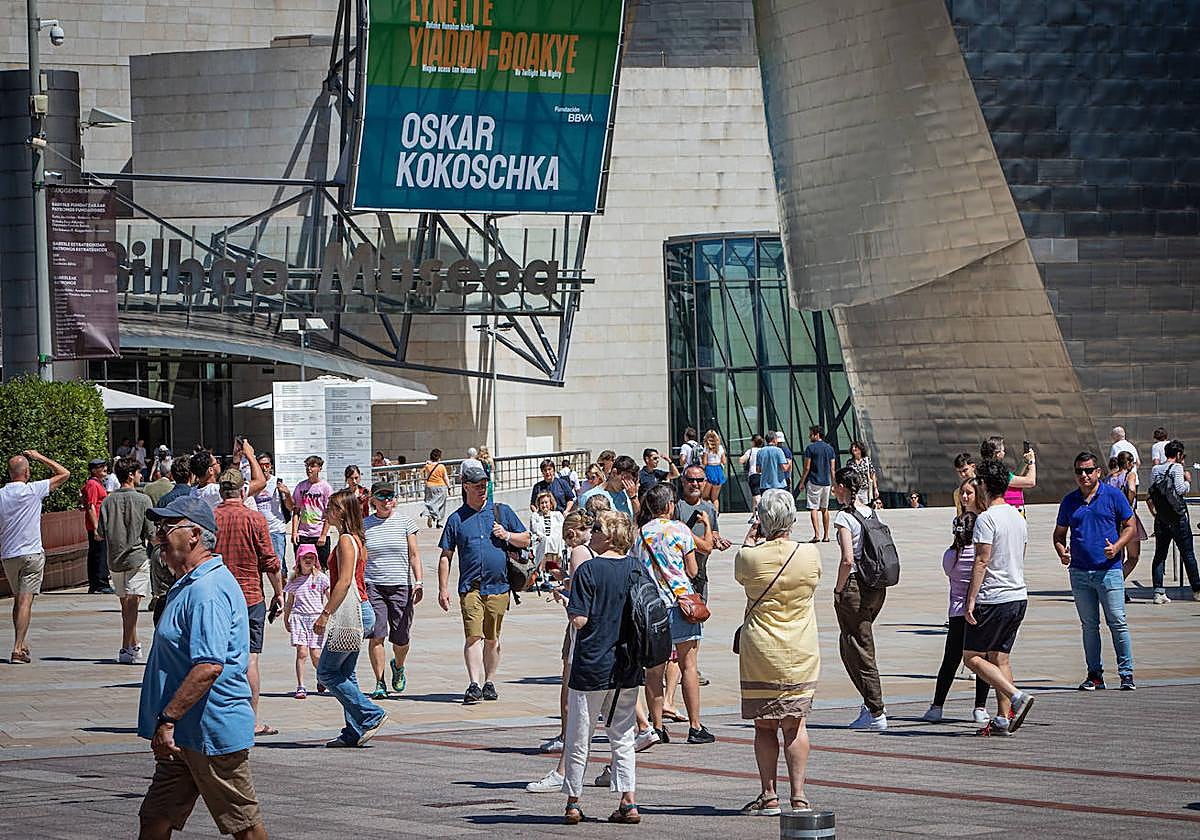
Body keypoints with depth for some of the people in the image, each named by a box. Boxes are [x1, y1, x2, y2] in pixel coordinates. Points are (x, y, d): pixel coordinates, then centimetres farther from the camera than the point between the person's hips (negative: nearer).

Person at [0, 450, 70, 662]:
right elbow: (64, 473, -1)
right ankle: (18, 649, -16)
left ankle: (21, 644, 25)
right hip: (31, 554, -4)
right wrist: (39, 457, 7)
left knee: (18, 599, 20)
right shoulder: (33, 490, -10)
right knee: (25, 600, -7)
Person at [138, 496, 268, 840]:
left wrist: (167, 720, -27)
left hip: (214, 731, -11)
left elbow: (209, 666, -28)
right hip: (185, 734, 11)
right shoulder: (187, 586, 17)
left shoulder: (208, 591, -19)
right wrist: (167, 723, 24)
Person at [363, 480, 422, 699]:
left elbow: (414, 555, 5)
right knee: (376, 636, -12)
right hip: (372, 586, 0)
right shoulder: (364, 525, 6)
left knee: (401, 639, 3)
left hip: (400, 586, 0)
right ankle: (379, 683, -5)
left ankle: (398, 666, 36)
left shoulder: (404, 522, 5)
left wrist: (418, 582, -7)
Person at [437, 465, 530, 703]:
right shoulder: (456, 519, 8)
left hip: (498, 587, 2)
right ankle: (474, 685, -19)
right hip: (470, 588, -2)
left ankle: (489, 683, 19)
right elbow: (445, 557, 9)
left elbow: (525, 540, 16)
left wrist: (507, 535, -5)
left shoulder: (502, 512, 11)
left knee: (492, 639, 8)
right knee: (473, 636, -14)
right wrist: (443, 589, 1)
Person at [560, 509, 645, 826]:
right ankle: (628, 802, 6)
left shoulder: (589, 570, -13)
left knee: (578, 738, 8)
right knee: (622, 736, 12)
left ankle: (573, 803, 14)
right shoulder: (636, 568, 2)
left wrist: (567, 606, 3)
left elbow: (580, 619, -17)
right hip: (627, 665, 5)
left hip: (592, 665, -5)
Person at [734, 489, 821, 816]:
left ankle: (768, 797, 6)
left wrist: (750, 541, 22)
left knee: (764, 726, 6)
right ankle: (798, 797, 2)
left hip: (761, 653, -2)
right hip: (801, 654, 2)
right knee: (795, 725, 6)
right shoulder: (810, 554, -7)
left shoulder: (750, 557, -11)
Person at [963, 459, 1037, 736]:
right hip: (1019, 596, 8)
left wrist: (971, 600, -16)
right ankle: (1003, 719, 7)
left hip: (993, 599, -8)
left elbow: (981, 561, -18)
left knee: (972, 656, -1)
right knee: (1000, 657, 12)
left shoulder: (986, 519, -14)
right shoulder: (1018, 517, 12)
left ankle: (1017, 696, -15)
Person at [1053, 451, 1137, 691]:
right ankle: (1094, 674, 13)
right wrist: (1062, 551, -3)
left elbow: (1130, 527, 4)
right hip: (1079, 572, 4)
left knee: (1117, 623, -6)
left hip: (1108, 570, -4)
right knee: (1089, 625, 8)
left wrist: (1116, 547, -13)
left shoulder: (1114, 496, 1)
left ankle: (1126, 673, 0)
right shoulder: (1069, 501, 10)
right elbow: (1059, 534, 18)